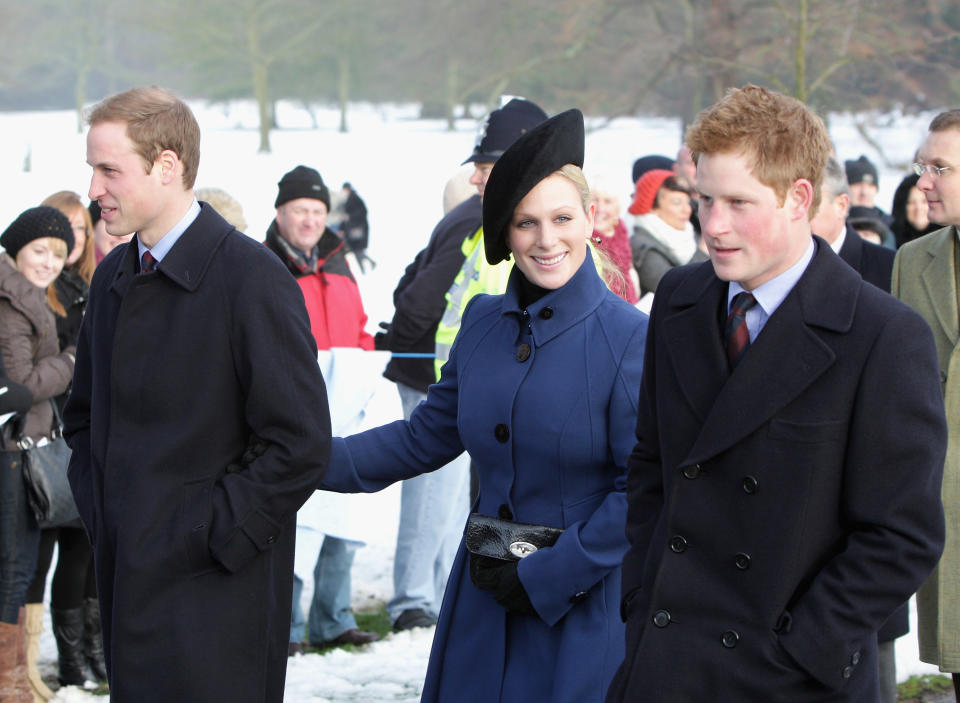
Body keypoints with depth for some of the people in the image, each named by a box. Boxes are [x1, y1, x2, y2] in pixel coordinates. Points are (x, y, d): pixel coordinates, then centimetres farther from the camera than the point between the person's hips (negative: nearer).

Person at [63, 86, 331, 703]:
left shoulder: (252, 278, -12)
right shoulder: (113, 277, 13)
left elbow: (300, 447, -15)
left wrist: (206, 541, -15)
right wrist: (97, 508, 10)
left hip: (214, 597, -7)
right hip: (126, 581, 7)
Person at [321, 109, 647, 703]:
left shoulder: (629, 337, -12)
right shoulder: (484, 320, 5)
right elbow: (427, 436, 14)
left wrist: (547, 576, -14)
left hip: (586, 603, -5)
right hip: (483, 606, 5)